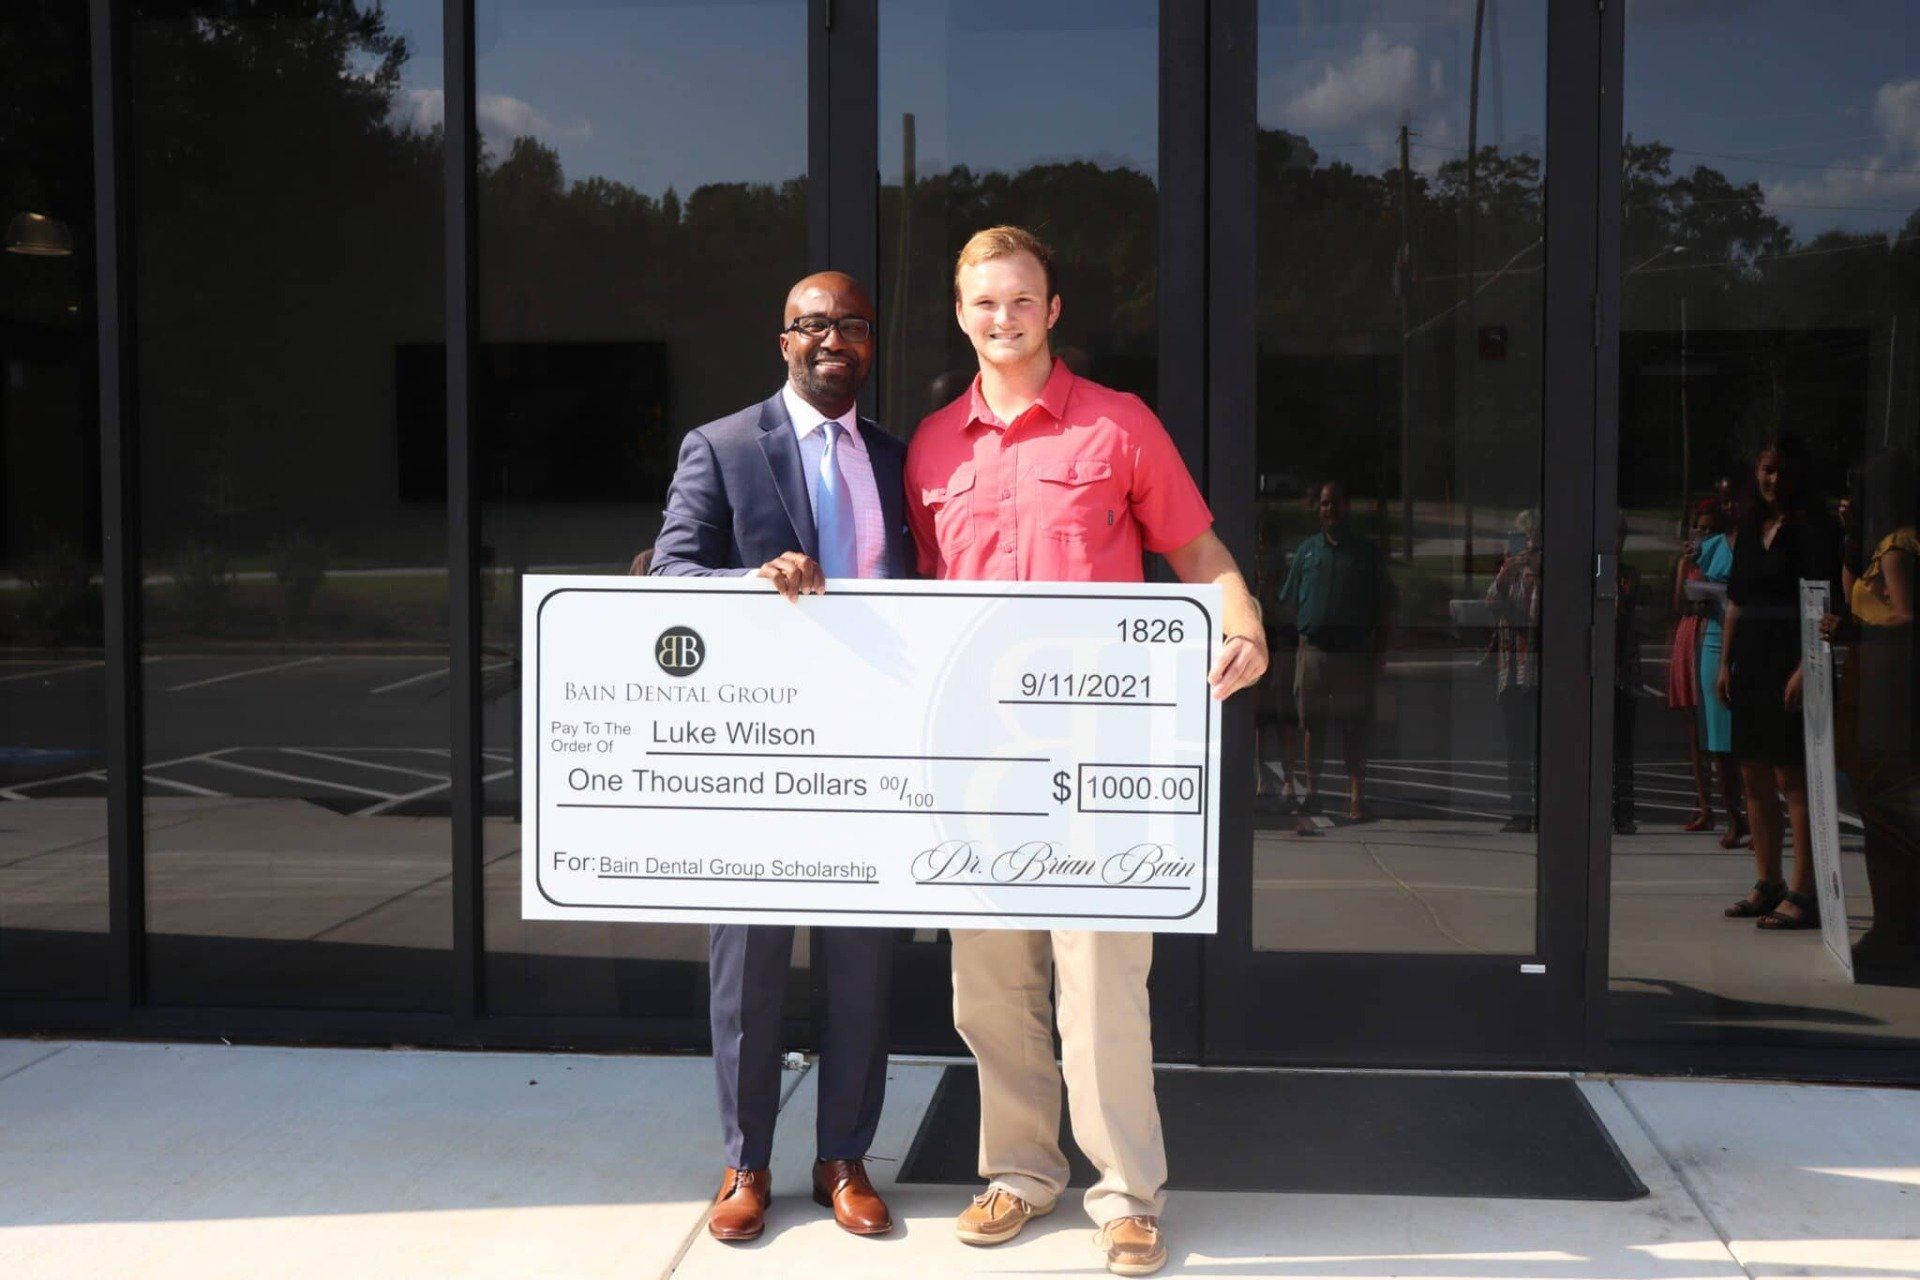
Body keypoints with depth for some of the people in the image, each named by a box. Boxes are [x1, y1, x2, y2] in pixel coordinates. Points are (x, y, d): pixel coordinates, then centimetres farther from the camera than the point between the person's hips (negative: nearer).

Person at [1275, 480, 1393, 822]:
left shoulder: (1366, 551, 7)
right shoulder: (1307, 550, 14)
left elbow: (1383, 606, 6)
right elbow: (1291, 601, 19)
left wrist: (1378, 650, 0)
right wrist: (1304, 633, 9)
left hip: (1353, 650, -2)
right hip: (1312, 649, 2)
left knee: (1353, 724, -4)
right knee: (1312, 723, 6)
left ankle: (1357, 794, -3)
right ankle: (1312, 791, 14)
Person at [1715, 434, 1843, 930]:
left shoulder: (1814, 528, -7)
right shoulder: (1751, 527, 15)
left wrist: (1806, 669, -21)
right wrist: (1726, 663, 15)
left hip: (1792, 661, -8)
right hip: (1752, 664, 8)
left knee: (1793, 776, -9)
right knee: (1754, 776, 11)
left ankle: (1804, 894, -6)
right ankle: (1767, 884, 20)